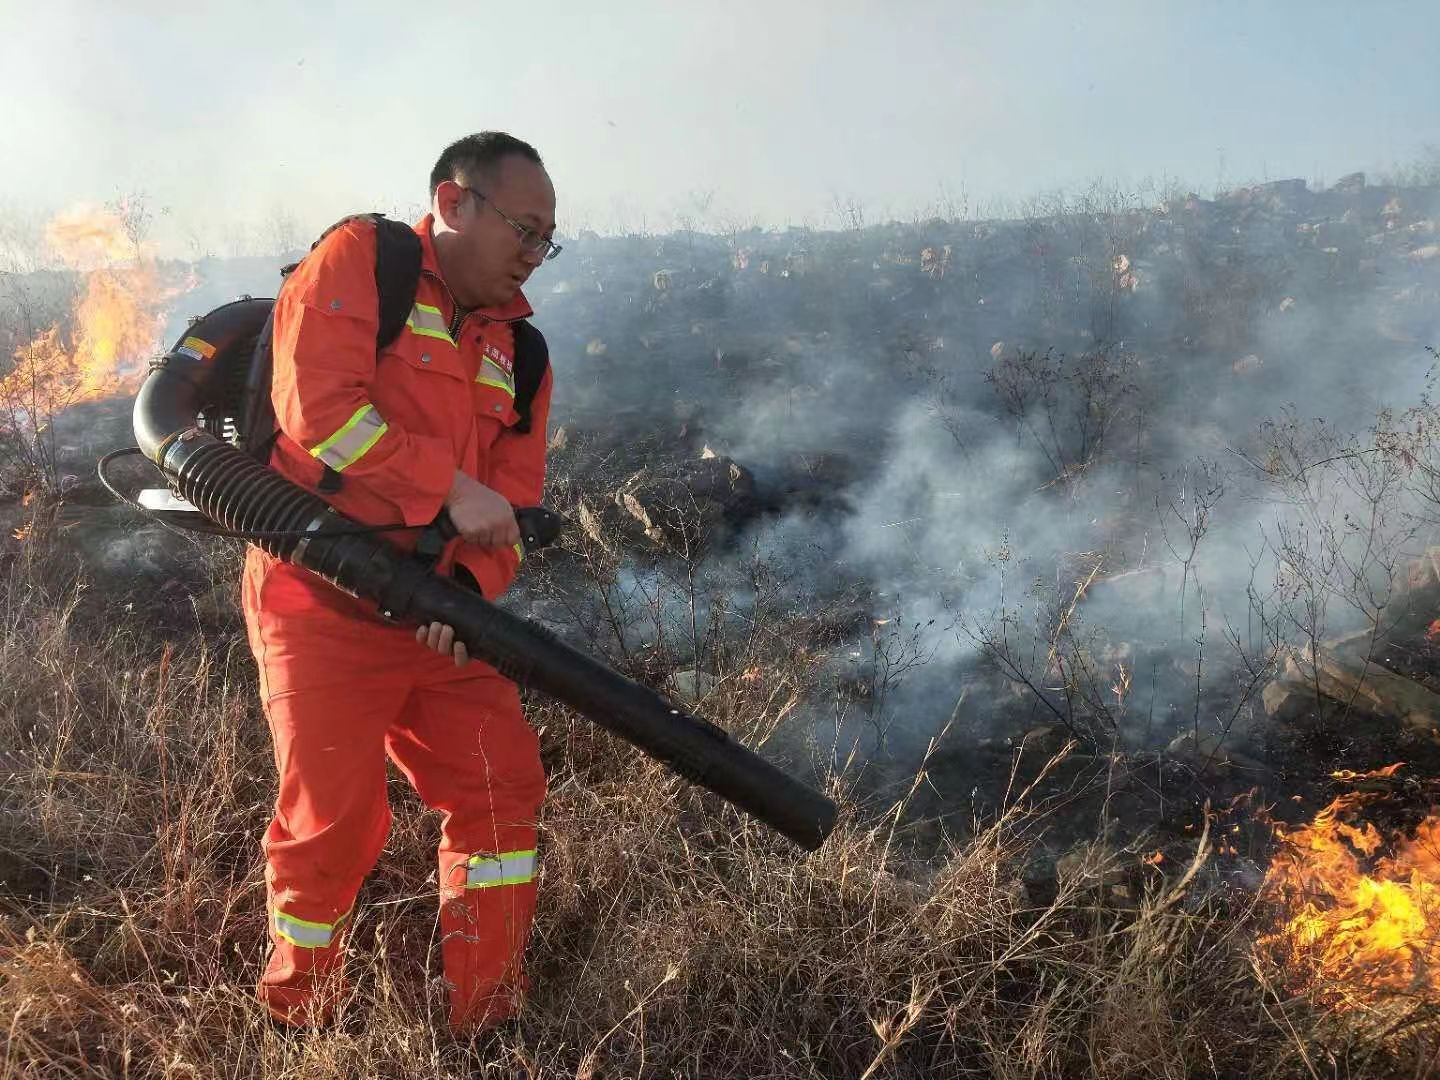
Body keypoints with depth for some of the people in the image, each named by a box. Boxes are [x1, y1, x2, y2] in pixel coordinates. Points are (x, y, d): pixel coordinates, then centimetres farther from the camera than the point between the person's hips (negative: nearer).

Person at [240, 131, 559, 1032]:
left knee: (505, 786, 4)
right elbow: (318, 407, -20)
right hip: (325, 603, -6)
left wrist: (471, 582, -11)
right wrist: (452, 488, -21)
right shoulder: (356, 261, -5)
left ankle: (491, 1024, 21)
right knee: (334, 821, -5)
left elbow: (514, 497, 8)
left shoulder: (518, 346, 13)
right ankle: (297, 1028, 20)